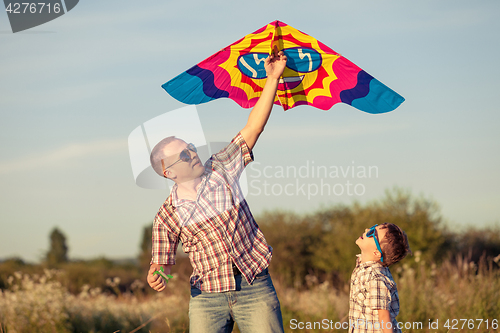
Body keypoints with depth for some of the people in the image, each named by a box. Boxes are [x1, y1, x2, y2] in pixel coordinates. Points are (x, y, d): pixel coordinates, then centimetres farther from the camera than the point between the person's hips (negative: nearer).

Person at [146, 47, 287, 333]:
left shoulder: (221, 169, 5)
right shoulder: (168, 216, 1)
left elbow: (253, 128, 3)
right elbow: (162, 262, 5)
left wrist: (273, 78, -1)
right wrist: (155, 277, -19)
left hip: (255, 289, 1)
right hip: (208, 298, -1)